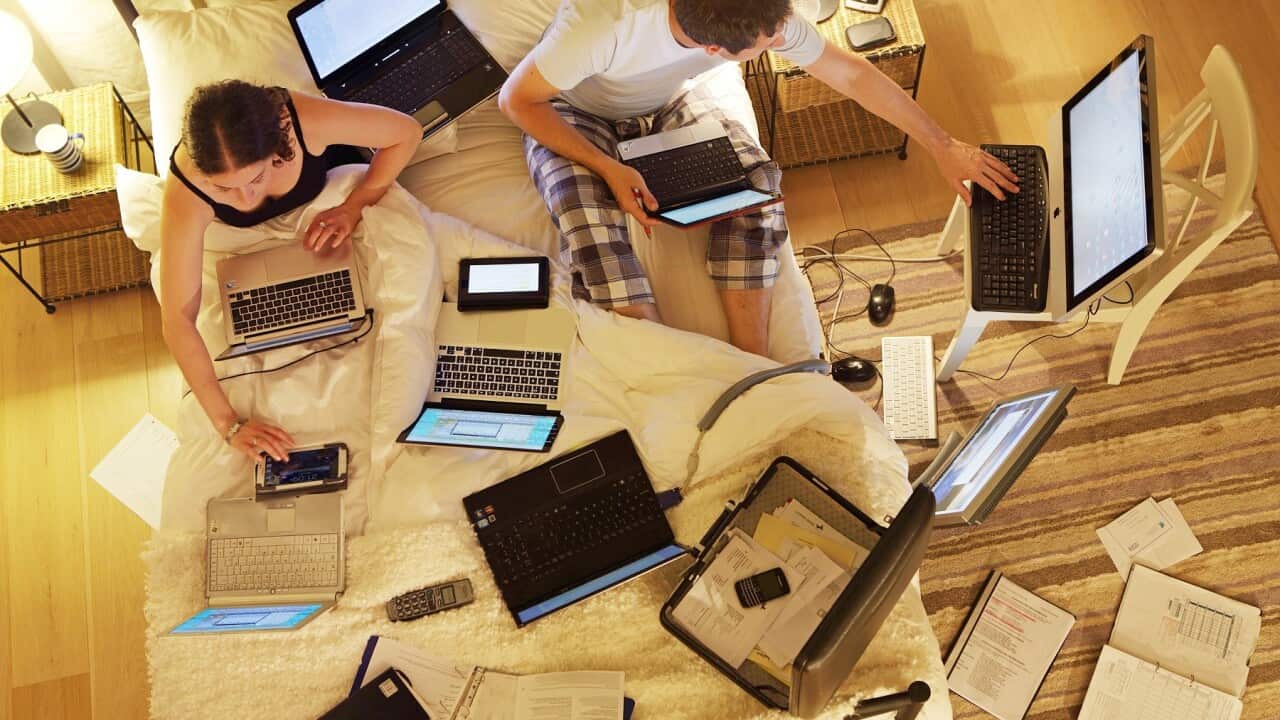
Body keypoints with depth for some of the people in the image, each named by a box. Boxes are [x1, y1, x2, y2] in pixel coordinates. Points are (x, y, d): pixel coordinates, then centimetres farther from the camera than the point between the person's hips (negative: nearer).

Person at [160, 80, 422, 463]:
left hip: (325, 179, -1)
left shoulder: (302, 121, -48)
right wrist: (229, 423, -50)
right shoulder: (185, 194, -48)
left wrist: (354, 207, -37)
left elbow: (407, 131, -33)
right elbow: (177, 320, -46)